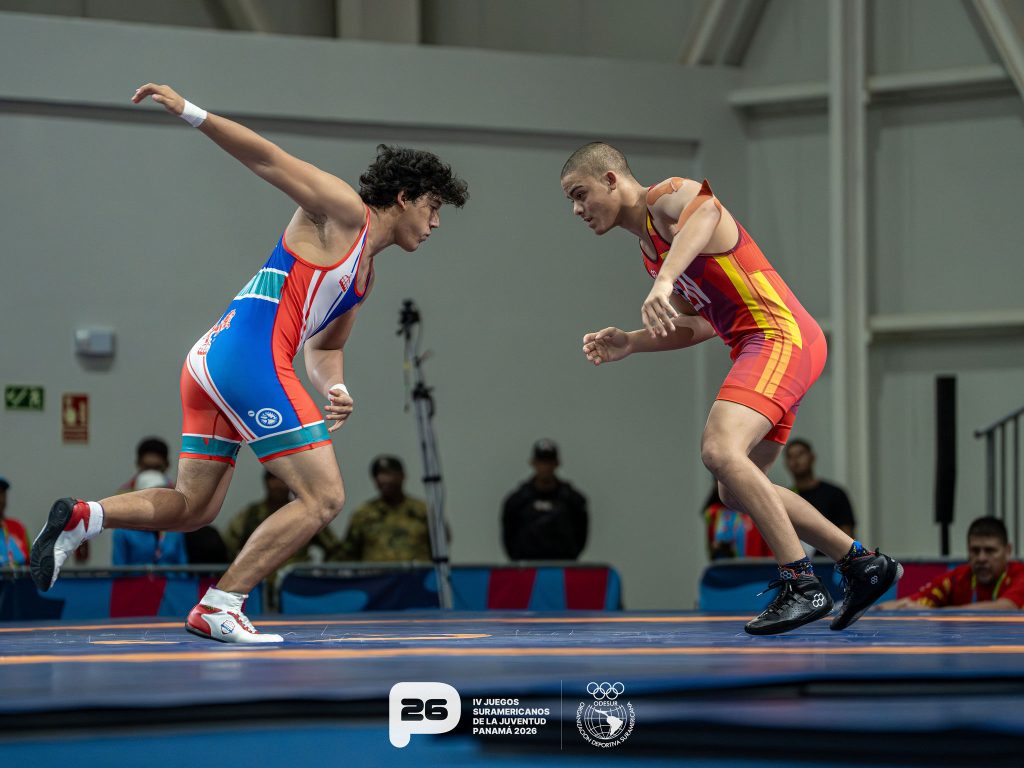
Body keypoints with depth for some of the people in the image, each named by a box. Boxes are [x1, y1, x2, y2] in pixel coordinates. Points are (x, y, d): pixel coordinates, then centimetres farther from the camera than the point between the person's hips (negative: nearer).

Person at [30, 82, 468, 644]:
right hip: (250, 356, -10)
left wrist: (334, 389, 12)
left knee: (192, 507, 15)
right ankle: (218, 608, -9)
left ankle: (82, 518, 4)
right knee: (323, 497, -7)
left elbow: (325, 345, 33)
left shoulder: (364, 278, 26)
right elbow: (267, 159, -5)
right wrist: (191, 114, -17)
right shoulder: (343, 211, 1)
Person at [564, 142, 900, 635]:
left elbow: (705, 210, -32)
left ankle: (800, 584, -27)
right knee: (737, 491, 14)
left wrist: (664, 281, -47)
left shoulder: (668, 197, -6)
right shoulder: (649, 249, 23)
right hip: (759, 350, 11)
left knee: (720, 450, -28)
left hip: (780, 335, -11)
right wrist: (629, 344, 17)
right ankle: (861, 563, 21)